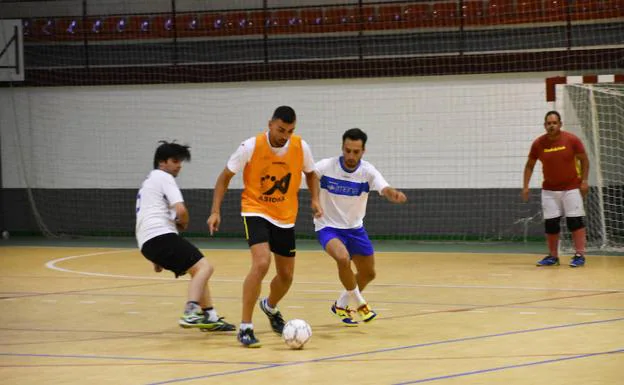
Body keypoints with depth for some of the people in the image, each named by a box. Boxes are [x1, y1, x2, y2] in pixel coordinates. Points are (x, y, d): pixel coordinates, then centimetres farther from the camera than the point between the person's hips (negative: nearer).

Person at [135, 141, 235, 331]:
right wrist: (183, 224, 10)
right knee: (204, 267, -17)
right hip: (162, 236, -10)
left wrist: (157, 259, 42)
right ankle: (191, 313, -36)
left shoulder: (149, 182, 31)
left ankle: (211, 317, 14)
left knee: (198, 270, 20)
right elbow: (181, 210, -14)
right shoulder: (164, 178, 1)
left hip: (147, 243, 10)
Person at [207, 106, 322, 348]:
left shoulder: (301, 147, -9)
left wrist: (315, 200, -4)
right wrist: (215, 211, -12)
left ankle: (270, 307, 49)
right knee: (262, 263, -27)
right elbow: (225, 177, -6)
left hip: (285, 218, 4)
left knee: (286, 276, 13)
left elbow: (310, 174, 12)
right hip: (256, 212, -4)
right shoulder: (251, 147, -17)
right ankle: (245, 328, -20)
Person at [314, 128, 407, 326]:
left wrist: (395, 194, -55)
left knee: (368, 274, 13)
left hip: (355, 228, 4)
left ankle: (341, 305, 39)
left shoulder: (367, 171, -15)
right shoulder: (327, 166, -19)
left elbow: (385, 189, -31)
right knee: (343, 258, -32)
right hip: (328, 227, -4)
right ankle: (360, 304, -9)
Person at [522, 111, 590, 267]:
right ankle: (553, 256, 12)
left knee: (575, 221, -6)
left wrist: (584, 181, -7)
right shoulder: (538, 144, -6)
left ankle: (580, 255, -3)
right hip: (549, 190, 3)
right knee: (550, 223, 2)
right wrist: (525, 186, 0)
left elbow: (584, 160, 0)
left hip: (571, 188, -2)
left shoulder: (572, 140, -11)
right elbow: (530, 165, 6)